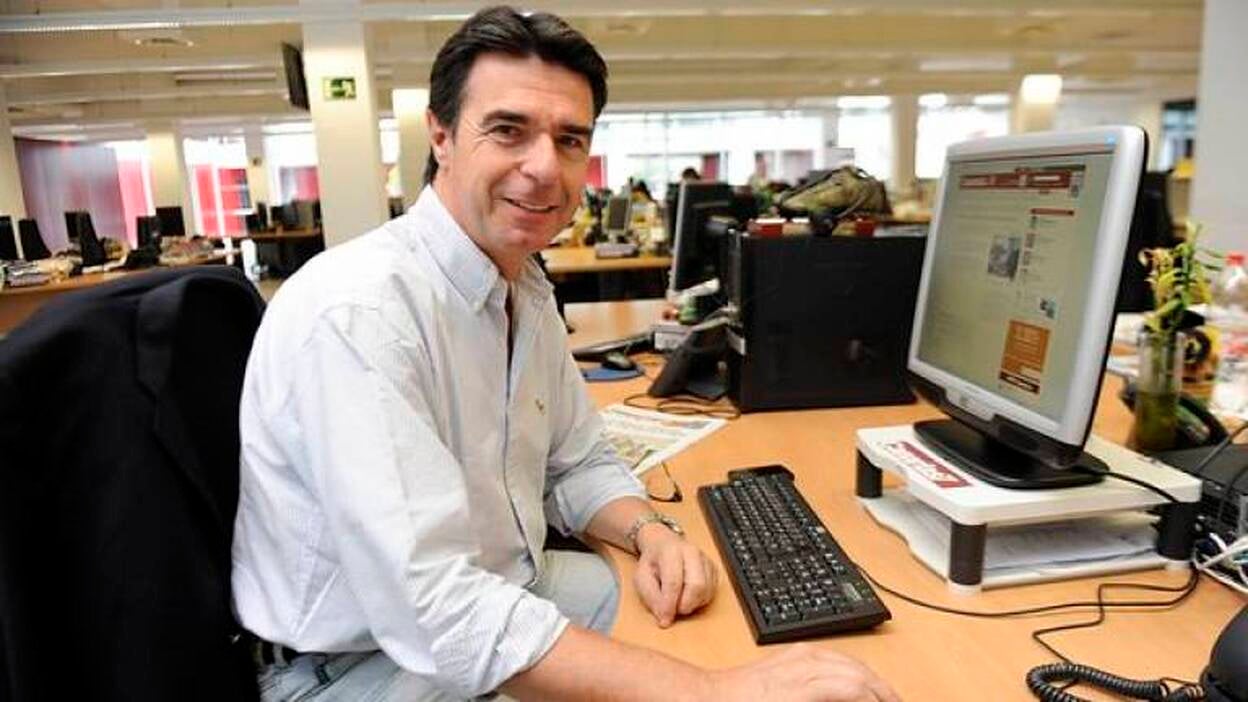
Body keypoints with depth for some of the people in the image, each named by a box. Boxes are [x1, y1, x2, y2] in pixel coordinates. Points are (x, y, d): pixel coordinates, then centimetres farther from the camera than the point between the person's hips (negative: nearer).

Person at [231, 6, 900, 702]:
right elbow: (435, 611, -32)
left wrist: (652, 532, -12)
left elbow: (579, 461, 8)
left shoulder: (525, 287, 0)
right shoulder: (358, 312, -27)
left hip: (498, 601, 7)